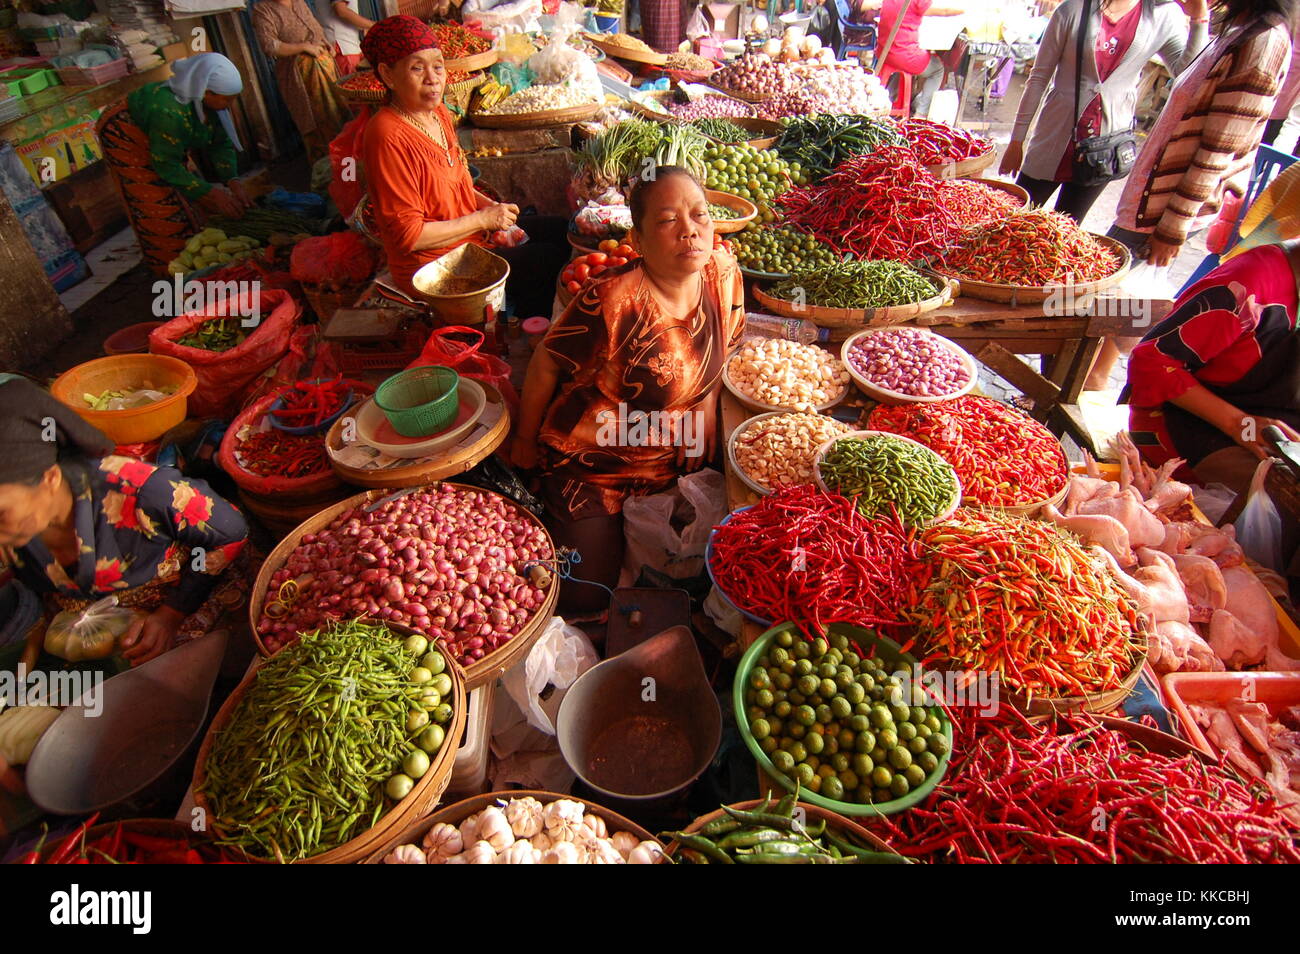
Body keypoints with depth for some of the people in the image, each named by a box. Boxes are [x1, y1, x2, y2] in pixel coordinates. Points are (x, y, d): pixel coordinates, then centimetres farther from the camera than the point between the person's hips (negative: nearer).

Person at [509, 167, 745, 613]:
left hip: (670, 468, 5)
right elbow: (545, 367, -15)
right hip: (588, 470, -5)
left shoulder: (723, 275, -11)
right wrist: (525, 442, -3)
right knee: (588, 599, 5)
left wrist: (704, 419, 3)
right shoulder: (612, 300, -29)